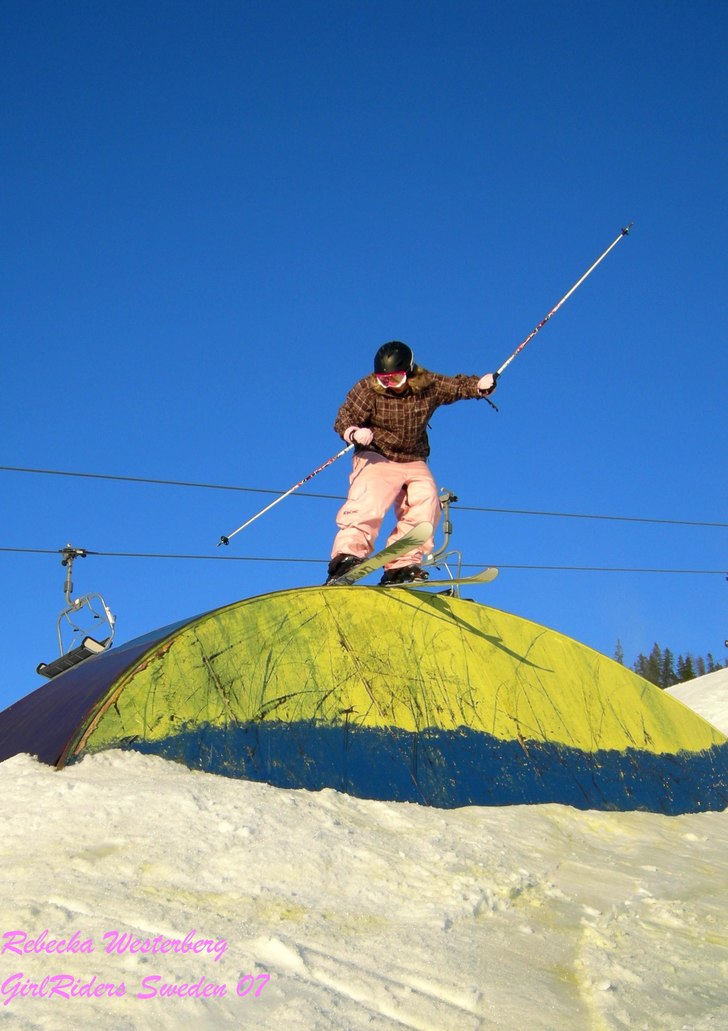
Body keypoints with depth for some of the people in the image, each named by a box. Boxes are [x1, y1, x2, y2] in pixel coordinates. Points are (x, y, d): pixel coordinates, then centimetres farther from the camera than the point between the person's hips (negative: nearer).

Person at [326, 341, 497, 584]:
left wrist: (481, 385, -12)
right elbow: (344, 419, -10)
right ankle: (347, 555, -36)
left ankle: (401, 566, -17)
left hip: (414, 462, 4)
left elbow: (458, 386, 9)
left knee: (426, 501, -16)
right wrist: (355, 433, -33)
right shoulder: (367, 389, -12)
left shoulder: (428, 385, -3)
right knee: (369, 501, -29)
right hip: (376, 458, -4)